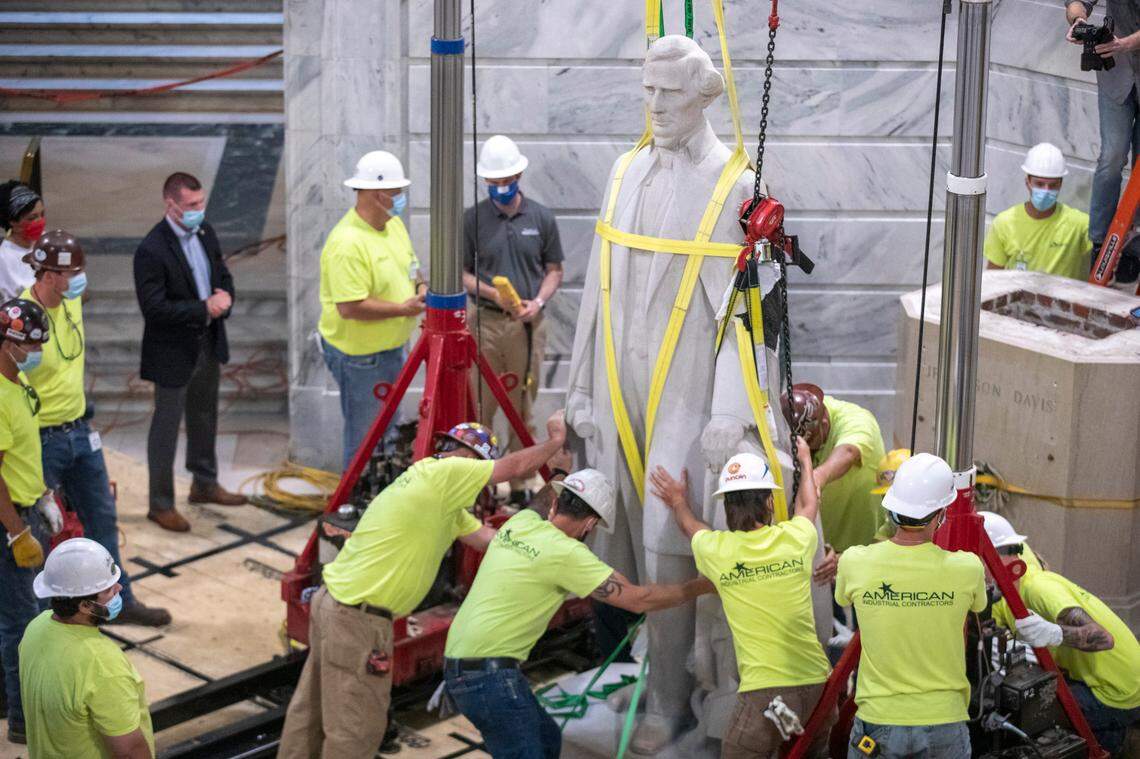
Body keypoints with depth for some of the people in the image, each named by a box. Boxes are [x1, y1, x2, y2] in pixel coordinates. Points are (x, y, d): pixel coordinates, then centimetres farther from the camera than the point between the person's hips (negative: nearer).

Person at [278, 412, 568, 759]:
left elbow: (493, 540, 13)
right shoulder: (442, 473, -13)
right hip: (358, 619, -10)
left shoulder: (445, 501, 17)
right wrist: (556, 441, 11)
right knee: (357, 727, 0)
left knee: (311, 711, 19)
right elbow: (516, 466, -5)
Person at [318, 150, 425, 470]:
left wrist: (420, 285, -4)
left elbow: (408, 265, 19)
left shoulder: (394, 224, 4)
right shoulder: (347, 244, -26)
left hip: (392, 347, 9)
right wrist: (403, 308, -23)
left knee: (389, 431, 22)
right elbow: (350, 307, -30)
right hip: (359, 356, -9)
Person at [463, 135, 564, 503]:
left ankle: (520, 480, 18)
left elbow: (554, 270, 9)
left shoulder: (541, 217, 3)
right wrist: (491, 293, -14)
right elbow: (461, 272, 3)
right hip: (485, 321, -1)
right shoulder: (473, 218, 0)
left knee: (523, 407, 7)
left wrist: (538, 301, -9)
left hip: (528, 324, 1)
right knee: (481, 406, 1)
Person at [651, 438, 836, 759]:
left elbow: (692, 526, 24)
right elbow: (808, 504, 27)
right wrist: (805, 462, 47)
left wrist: (679, 504, 46)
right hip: (816, 684, 3)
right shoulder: (796, 539, 1)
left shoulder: (715, 550, -3)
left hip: (763, 691, -3)